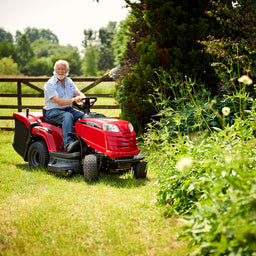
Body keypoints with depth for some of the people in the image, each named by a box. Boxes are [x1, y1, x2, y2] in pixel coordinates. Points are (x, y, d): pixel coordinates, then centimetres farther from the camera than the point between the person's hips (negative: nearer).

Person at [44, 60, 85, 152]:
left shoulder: (69, 81, 13)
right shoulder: (49, 84, -9)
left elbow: (79, 94, 4)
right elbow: (59, 101, -21)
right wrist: (73, 100, -37)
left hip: (68, 109, 6)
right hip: (53, 111, -6)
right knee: (68, 116, -37)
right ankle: (69, 143, -47)